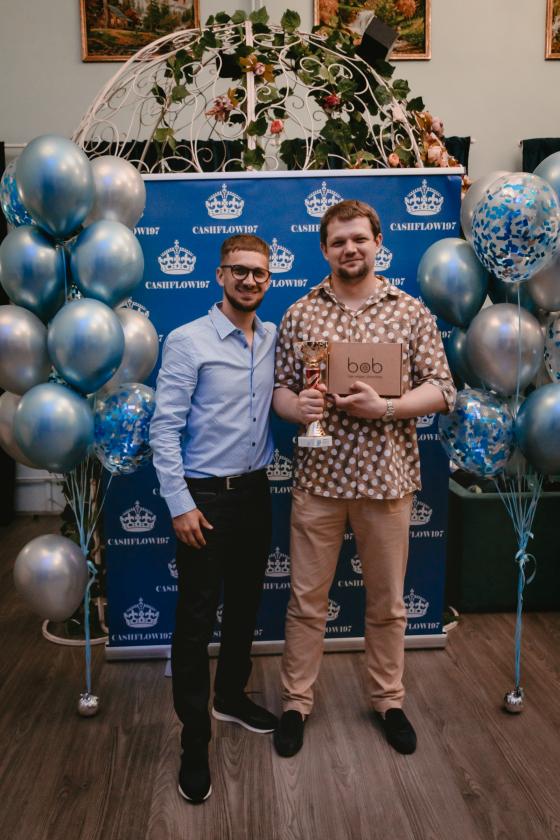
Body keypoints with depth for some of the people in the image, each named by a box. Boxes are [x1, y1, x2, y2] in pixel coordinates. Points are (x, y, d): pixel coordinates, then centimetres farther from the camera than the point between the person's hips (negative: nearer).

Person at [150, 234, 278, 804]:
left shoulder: (274, 339, 5)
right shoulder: (187, 341, -11)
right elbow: (164, 429, -13)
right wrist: (180, 506, -15)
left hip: (254, 491, 6)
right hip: (205, 497, -5)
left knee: (244, 606, 18)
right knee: (196, 619, 2)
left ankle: (231, 697, 41)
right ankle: (194, 742, 17)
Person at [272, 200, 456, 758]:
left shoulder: (412, 313, 1)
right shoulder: (299, 314, 4)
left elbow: (441, 391, -1)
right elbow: (279, 389, 5)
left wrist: (386, 406, -18)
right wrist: (296, 405, -18)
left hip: (386, 476, 0)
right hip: (318, 476, 0)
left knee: (387, 601, 14)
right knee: (306, 598, 10)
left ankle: (388, 700, 35)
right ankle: (295, 702, 29)